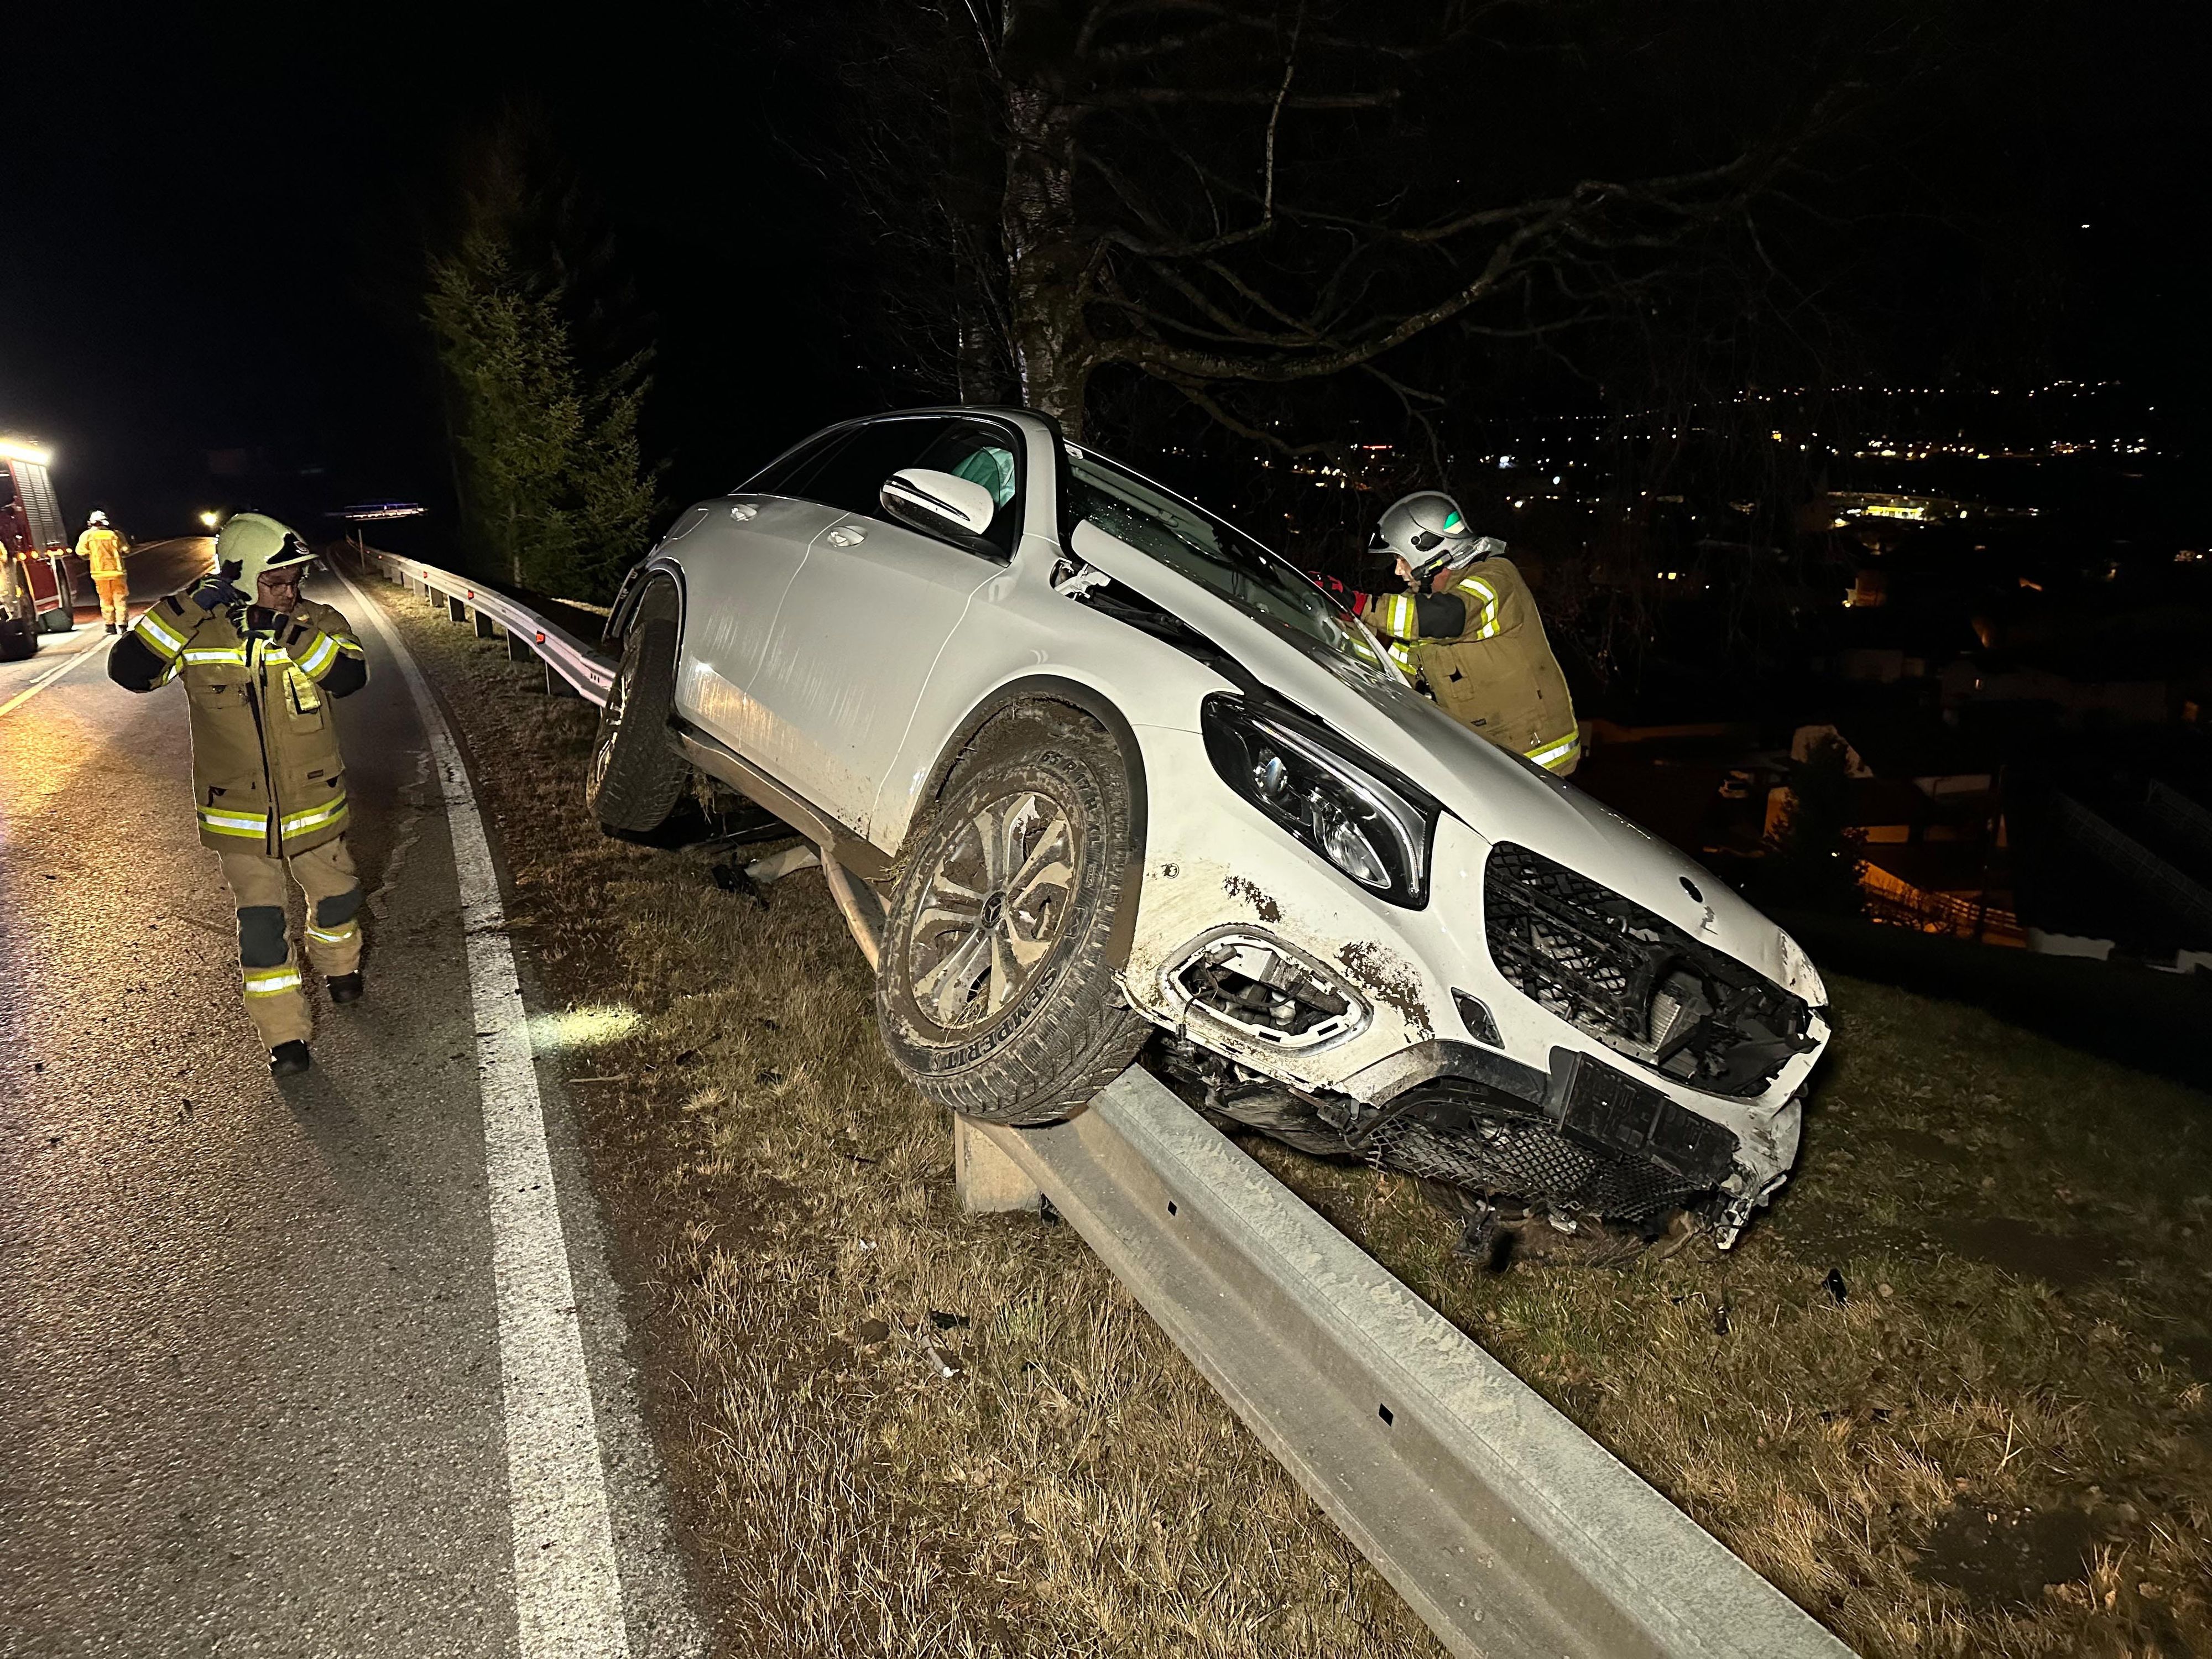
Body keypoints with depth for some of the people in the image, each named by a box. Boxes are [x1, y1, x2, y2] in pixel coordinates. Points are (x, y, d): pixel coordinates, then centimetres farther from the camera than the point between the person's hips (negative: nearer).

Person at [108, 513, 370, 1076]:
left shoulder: (319, 624, -8)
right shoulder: (197, 632, -7)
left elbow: (349, 676, -25)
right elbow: (129, 668, -19)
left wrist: (289, 629, -32)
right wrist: (188, 608, -25)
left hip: (313, 804, 1)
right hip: (238, 812, -1)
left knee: (337, 896, 18)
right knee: (260, 922, 1)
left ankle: (337, 963, 51)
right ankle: (284, 1036, 13)